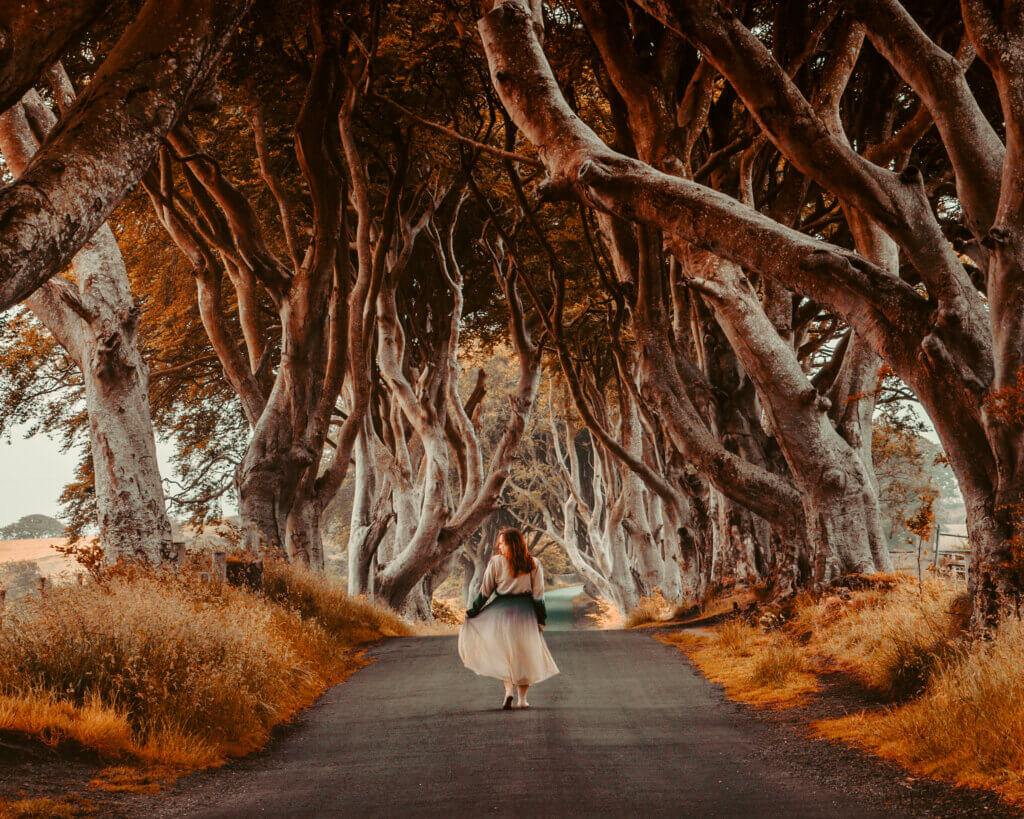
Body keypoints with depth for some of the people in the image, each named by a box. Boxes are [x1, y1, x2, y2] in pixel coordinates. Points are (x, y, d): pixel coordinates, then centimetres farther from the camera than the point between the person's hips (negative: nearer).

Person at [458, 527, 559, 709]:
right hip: (525, 612, 1)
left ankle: (508, 689, -3)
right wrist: (541, 619, 4)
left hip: (501, 611, -1)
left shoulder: (496, 562, -6)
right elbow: (538, 595, -1)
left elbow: (485, 591, -2)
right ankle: (522, 699, 12)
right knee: (525, 655, 11)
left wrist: (472, 611, 8)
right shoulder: (534, 564, 0)